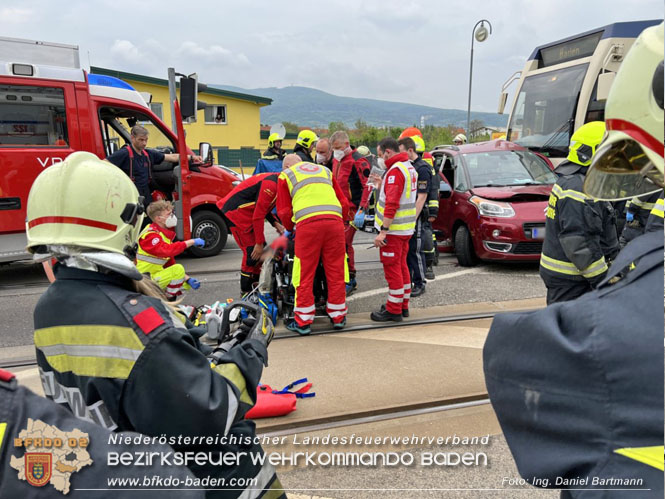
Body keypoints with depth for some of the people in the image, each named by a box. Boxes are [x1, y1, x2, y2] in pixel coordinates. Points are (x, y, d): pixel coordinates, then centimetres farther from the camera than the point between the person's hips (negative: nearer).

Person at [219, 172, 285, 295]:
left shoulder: (276, 181, 7)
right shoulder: (271, 184, -24)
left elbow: (263, 207, 17)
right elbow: (258, 216, -24)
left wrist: (275, 223, 2)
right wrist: (259, 243, -19)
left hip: (247, 214, 10)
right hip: (236, 213, -10)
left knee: (262, 252, 11)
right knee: (252, 253, -8)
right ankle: (246, 293, 3)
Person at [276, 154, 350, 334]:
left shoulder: (286, 175, 22)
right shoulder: (325, 170, 32)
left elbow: (284, 211, 17)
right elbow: (343, 202, 27)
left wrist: (290, 228, 34)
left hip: (307, 222, -3)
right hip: (335, 220, 3)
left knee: (305, 274, 2)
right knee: (335, 271, 10)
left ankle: (303, 321, 6)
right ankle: (338, 316, 18)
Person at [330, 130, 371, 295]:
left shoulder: (357, 162, -12)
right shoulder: (337, 160, 16)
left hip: (352, 211, -9)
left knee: (344, 243, -13)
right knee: (345, 244, 12)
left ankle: (349, 280, -3)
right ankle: (350, 280, 22)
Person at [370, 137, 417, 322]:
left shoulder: (395, 170, -17)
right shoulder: (409, 168, 15)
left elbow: (392, 204, -24)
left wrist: (383, 231, -25)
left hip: (394, 229, -10)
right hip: (406, 229, 10)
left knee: (392, 269, -3)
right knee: (402, 266, 17)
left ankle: (393, 310, 4)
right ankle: (403, 305, 26)